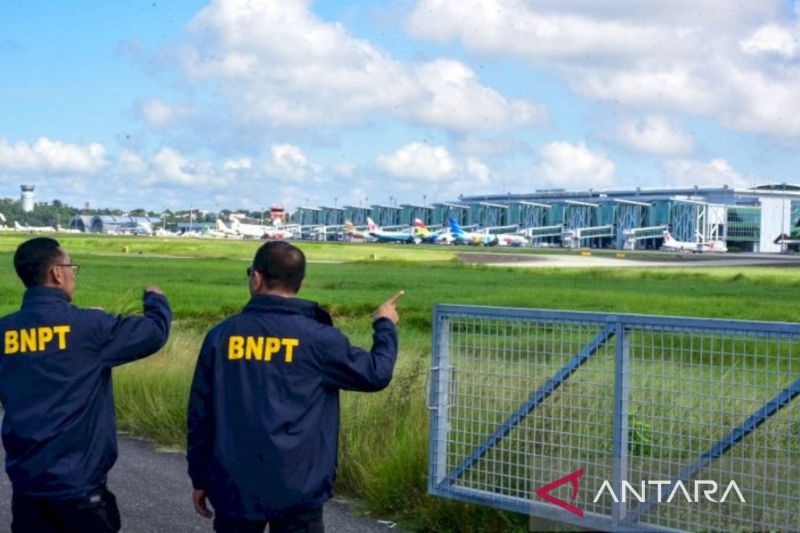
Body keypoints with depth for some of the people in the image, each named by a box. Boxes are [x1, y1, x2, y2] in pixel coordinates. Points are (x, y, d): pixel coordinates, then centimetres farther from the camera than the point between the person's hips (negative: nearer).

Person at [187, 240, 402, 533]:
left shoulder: (221, 336, 1)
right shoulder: (318, 338, -7)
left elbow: (200, 415, 6)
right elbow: (376, 374, 5)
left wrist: (200, 477, 17)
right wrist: (385, 325, 23)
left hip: (234, 487, 2)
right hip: (297, 489, -2)